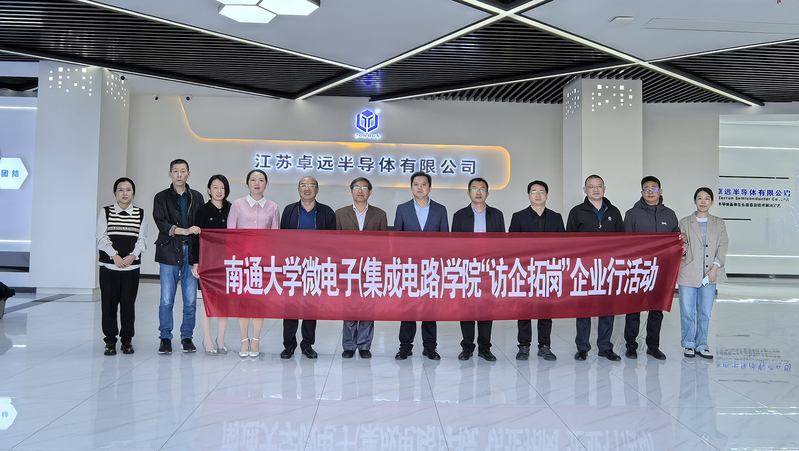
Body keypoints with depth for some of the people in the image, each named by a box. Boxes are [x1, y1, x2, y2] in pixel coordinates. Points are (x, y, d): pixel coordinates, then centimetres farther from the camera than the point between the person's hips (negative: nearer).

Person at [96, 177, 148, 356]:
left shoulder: (140, 214, 9)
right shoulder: (105, 212, 6)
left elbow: (142, 239, 4)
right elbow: (102, 237, -3)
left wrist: (132, 256, -13)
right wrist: (115, 255, -16)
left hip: (131, 266, 1)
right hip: (109, 265, 0)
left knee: (128, 303, 1)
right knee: (109, 303, 1)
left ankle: (127, 339, 13)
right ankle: (110, 341, 11)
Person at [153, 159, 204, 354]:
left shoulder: (197, 197, 12)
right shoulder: (161, 198, 7)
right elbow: (161, 223, -6)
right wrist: (184, 230, -17)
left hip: (191, 252, 2)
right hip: (169, 252, -1)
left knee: (190, 300, 3)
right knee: (166, 300, 0)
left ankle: (187, 337, 15)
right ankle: (165, 338, 12)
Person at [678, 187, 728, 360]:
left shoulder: (719, 223, 11)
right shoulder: (685, 222, 7)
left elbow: (723, 247, 4)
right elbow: (683, 248, 4)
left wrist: (715, 267, -8)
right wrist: (682, 245, -21)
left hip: (710, 274, 1)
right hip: (688, 274, -1)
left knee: (705, 312, 5)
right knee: (687, 312, 1)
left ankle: (702, 345, 16)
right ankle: (689, 345, 14)